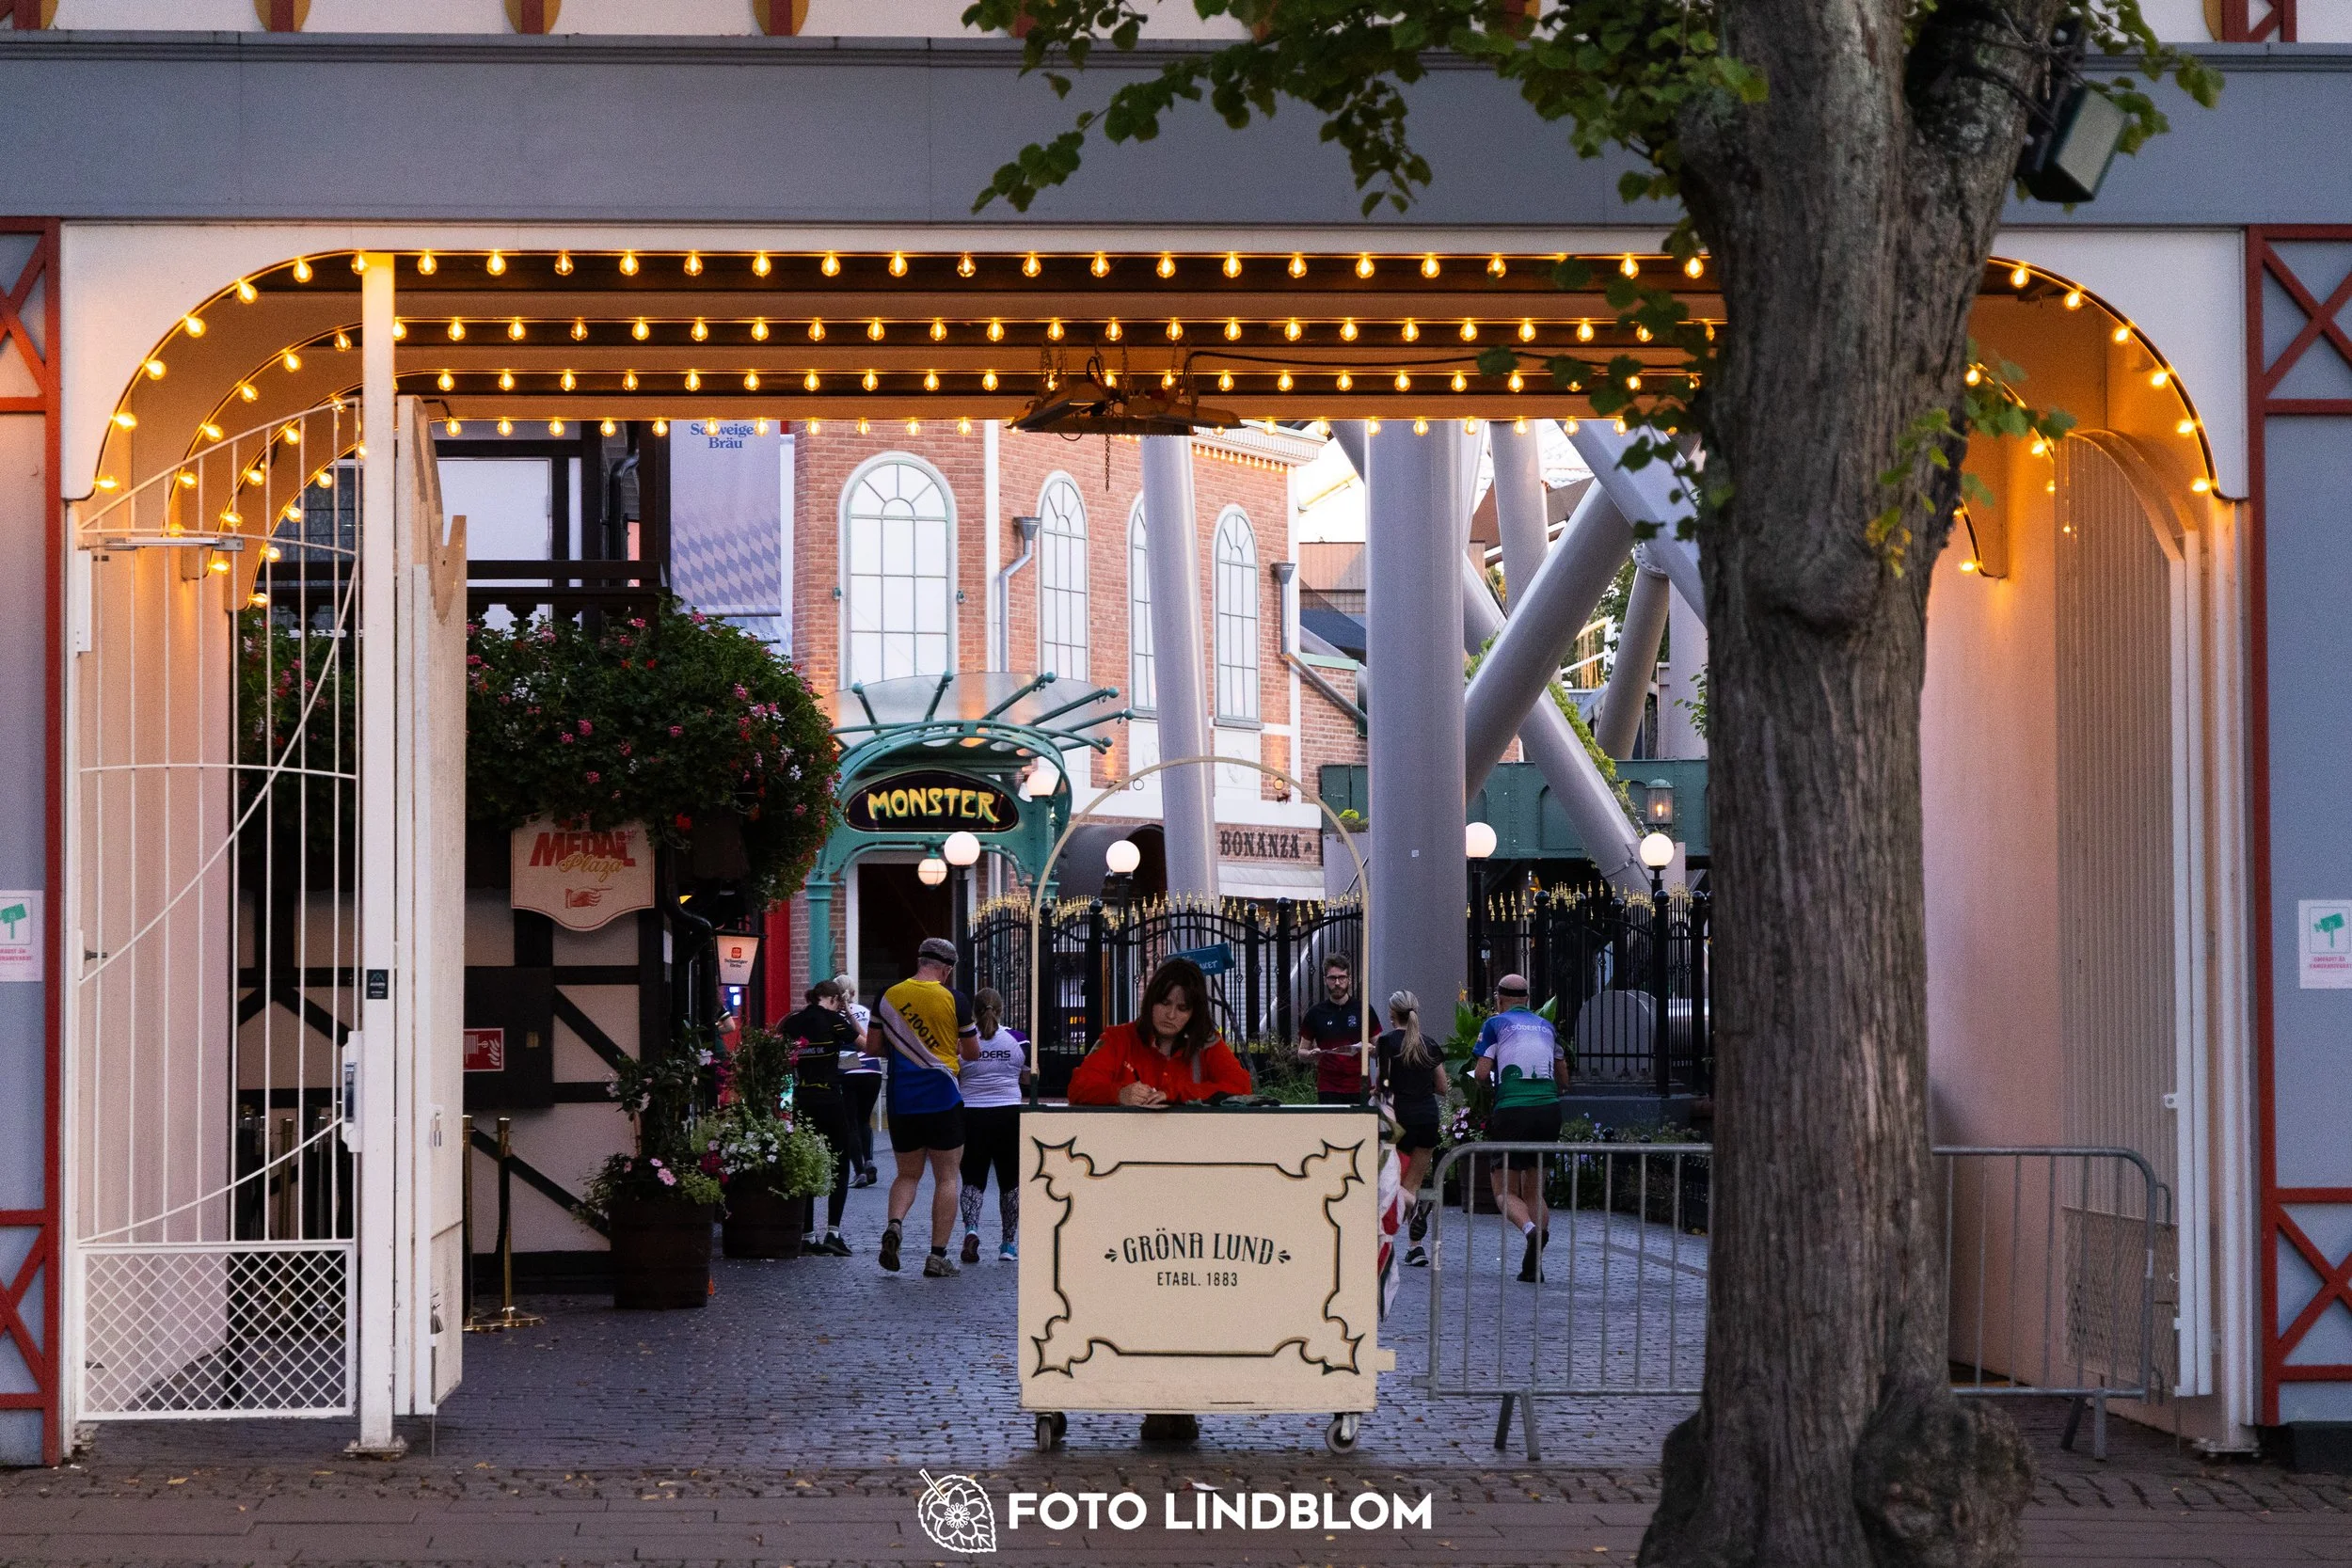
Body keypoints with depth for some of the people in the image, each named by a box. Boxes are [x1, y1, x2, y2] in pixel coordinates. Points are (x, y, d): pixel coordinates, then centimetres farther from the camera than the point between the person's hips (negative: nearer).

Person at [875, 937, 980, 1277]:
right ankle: (938, 1256, 1)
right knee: (946, 1178, 6)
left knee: (907, 1174, 16)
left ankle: (894, 1224, -12)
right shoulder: (955, 1000, -6)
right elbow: (972, 1053, 4)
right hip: (943, 1100, -3)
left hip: (901, 1100, 3)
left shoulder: (888, 996, 1)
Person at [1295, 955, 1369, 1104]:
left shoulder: (1363, 1010, 6)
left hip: (1358, 1089, 0)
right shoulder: (1316, 1013, 8)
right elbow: (1302, 1051, 14)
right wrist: (1312, 1054, -9)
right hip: (1328, 1090, 0)